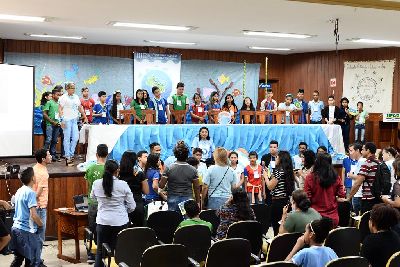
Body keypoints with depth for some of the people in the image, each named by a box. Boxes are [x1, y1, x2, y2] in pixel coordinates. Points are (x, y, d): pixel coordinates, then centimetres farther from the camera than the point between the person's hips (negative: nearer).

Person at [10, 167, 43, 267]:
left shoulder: (19, 191, 9)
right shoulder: (30, 192, -16)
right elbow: (33, 215, -21)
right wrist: (40, 224, -3)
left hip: (16, 228, 8)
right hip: (27, 231, -8)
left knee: (18, 259, 15)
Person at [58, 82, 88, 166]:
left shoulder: (76, 97, 14)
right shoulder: (63, 97, -5)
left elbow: (80, 108, 22)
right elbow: (60, 109, -9)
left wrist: (85, 117, 19)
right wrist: (62, 120, -17)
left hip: (74, 120, 6)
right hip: (67, 120, -6)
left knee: (75, 138, 2)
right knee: (67, 139, -3)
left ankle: (71, 154, 14)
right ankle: (68, 157, 1)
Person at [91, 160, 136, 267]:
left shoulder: (96, 184, -4)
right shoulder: (123, 185, -10)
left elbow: (93, 197, 18)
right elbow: (132, 206, -3)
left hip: (103, 222, 2)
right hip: (120, 222, -2)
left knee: (101, 250, 11)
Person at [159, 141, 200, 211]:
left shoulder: (169, 169, -6)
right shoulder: (193, 170, -1)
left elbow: (161, 185, -2)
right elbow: (196, 188, 4)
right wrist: (198, 202, 15)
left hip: (173, 200, -1)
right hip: (188, 200, 1)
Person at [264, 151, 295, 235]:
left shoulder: (279, 171, -14)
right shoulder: (288, 171, 10)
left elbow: (270, 186, -12)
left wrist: (266, 176, 2)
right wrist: (269, 174, 17)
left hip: (277, 201, -8)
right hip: (286, 200, 8)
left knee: (276, 226, -2)